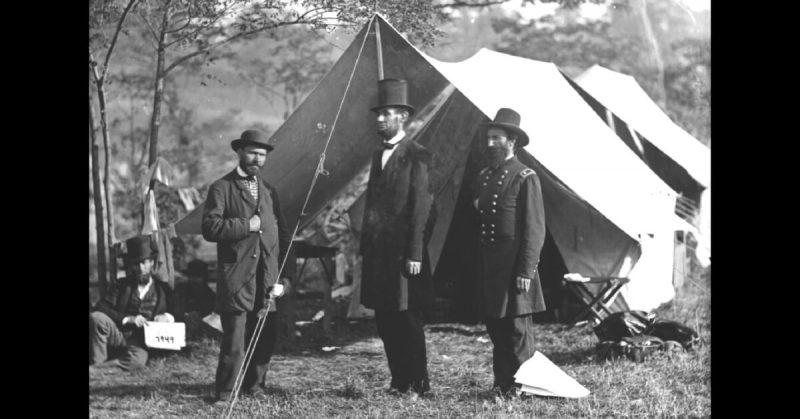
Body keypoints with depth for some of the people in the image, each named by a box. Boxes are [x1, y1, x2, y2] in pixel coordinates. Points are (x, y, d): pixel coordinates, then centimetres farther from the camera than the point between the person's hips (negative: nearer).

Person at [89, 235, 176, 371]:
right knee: (96, 318, -30)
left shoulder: (163, 289, 14)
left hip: (140, 344, -1)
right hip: (118, 334, 1)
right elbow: (100, 308, -1)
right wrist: (127, 319, -16)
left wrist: (167, 317, -10)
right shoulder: (123, 285, 13)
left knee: (137, 360, -38)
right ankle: (97, 363, -20)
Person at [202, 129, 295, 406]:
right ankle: (225, 393, 2)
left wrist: (285, 279, 8)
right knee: (234, 339, -9)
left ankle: (254, 386, 21)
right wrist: (246, 225, -12)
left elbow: (283, 238, 17)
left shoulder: (269, 191, 19)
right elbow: (210, 227, -11)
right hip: (236, 278, -5)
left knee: (265, 339, 5)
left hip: (267, 281, 5)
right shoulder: (222, 188, 3)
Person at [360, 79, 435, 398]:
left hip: (402, 251, -8)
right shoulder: (379, 155, 16)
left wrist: (415, 254, -16)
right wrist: (365, 247, 15)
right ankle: (399, 382, 19)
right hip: (378, 252, 8)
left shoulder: (416, 156, -8)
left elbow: (420, 207, -12)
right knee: (384, 321, 10)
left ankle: (419, 385, 6)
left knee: (407, 320, -2)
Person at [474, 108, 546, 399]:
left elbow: (535, 229, -11)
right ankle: (501, 384, 18)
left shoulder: (525, 178, -8)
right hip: (488, 263, 7)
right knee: (495, 328, 11)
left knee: (518, 329, -2)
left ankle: (518, 387, 5)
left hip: (514, 263, -7)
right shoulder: (484, 177, 14)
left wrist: (526, 271, -16)